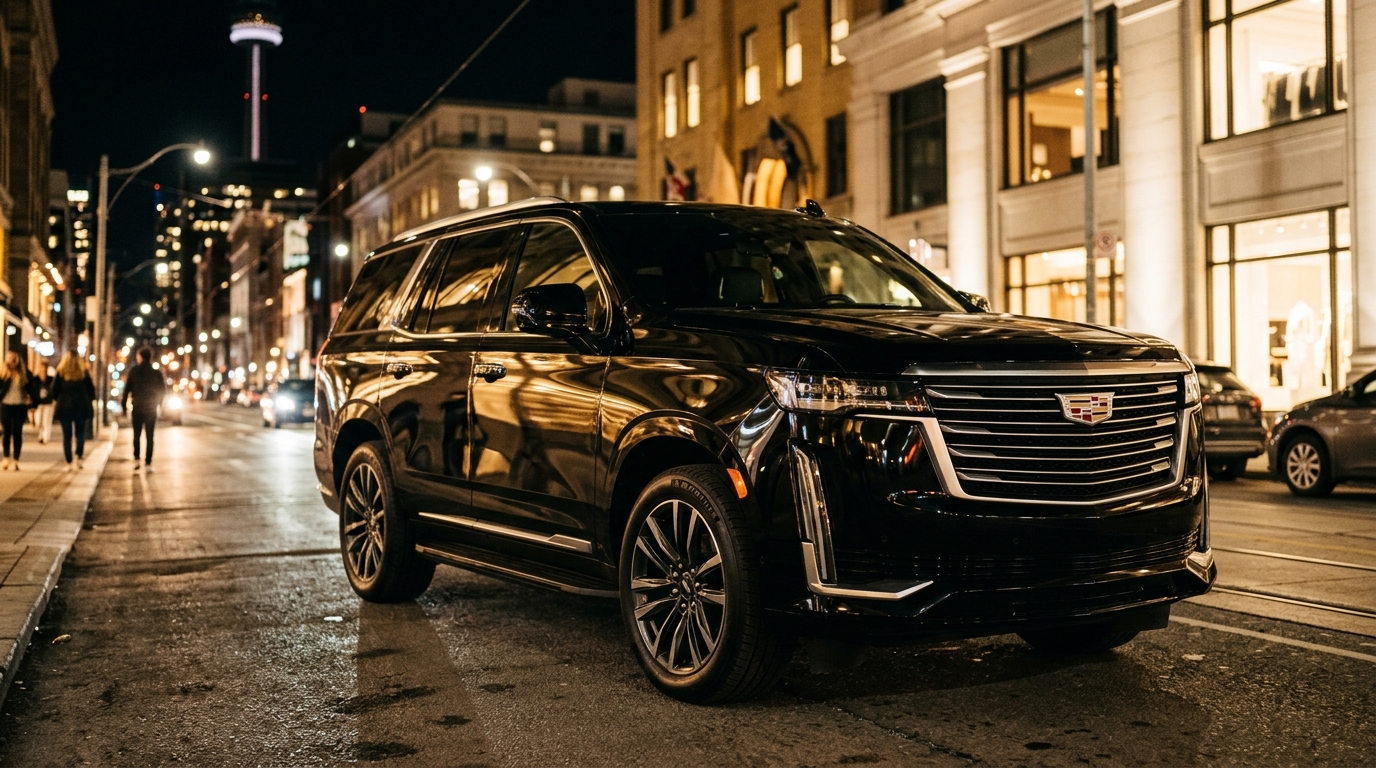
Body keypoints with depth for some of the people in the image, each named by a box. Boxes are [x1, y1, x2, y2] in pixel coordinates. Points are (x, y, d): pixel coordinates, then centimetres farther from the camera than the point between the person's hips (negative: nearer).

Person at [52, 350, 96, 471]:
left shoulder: (60, 372, 0)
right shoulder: (85, 372, 2)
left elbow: (55, 390, 0)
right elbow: (91, 389, 3)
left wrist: (55, 402, 11)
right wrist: (91, 404, 11)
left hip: (64, 407, 0)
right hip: (81, 406, 1)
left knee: (67, 435, 3)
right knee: (80, 432, 12)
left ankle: (69, 463, 0)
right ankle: (80, 457, -5)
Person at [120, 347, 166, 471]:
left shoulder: (133, 371, -4)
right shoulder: (156, 373, -2)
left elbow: (127, 388, -5)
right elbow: (163, 390, 2)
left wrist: (124, 404, 2)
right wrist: (159, 403, 18)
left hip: (137, 408, 0)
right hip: (151, 409, 0)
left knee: (136, 435, 11)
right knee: (149, 436, 5)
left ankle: (136, 458, -5)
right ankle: (148, 462, 1)